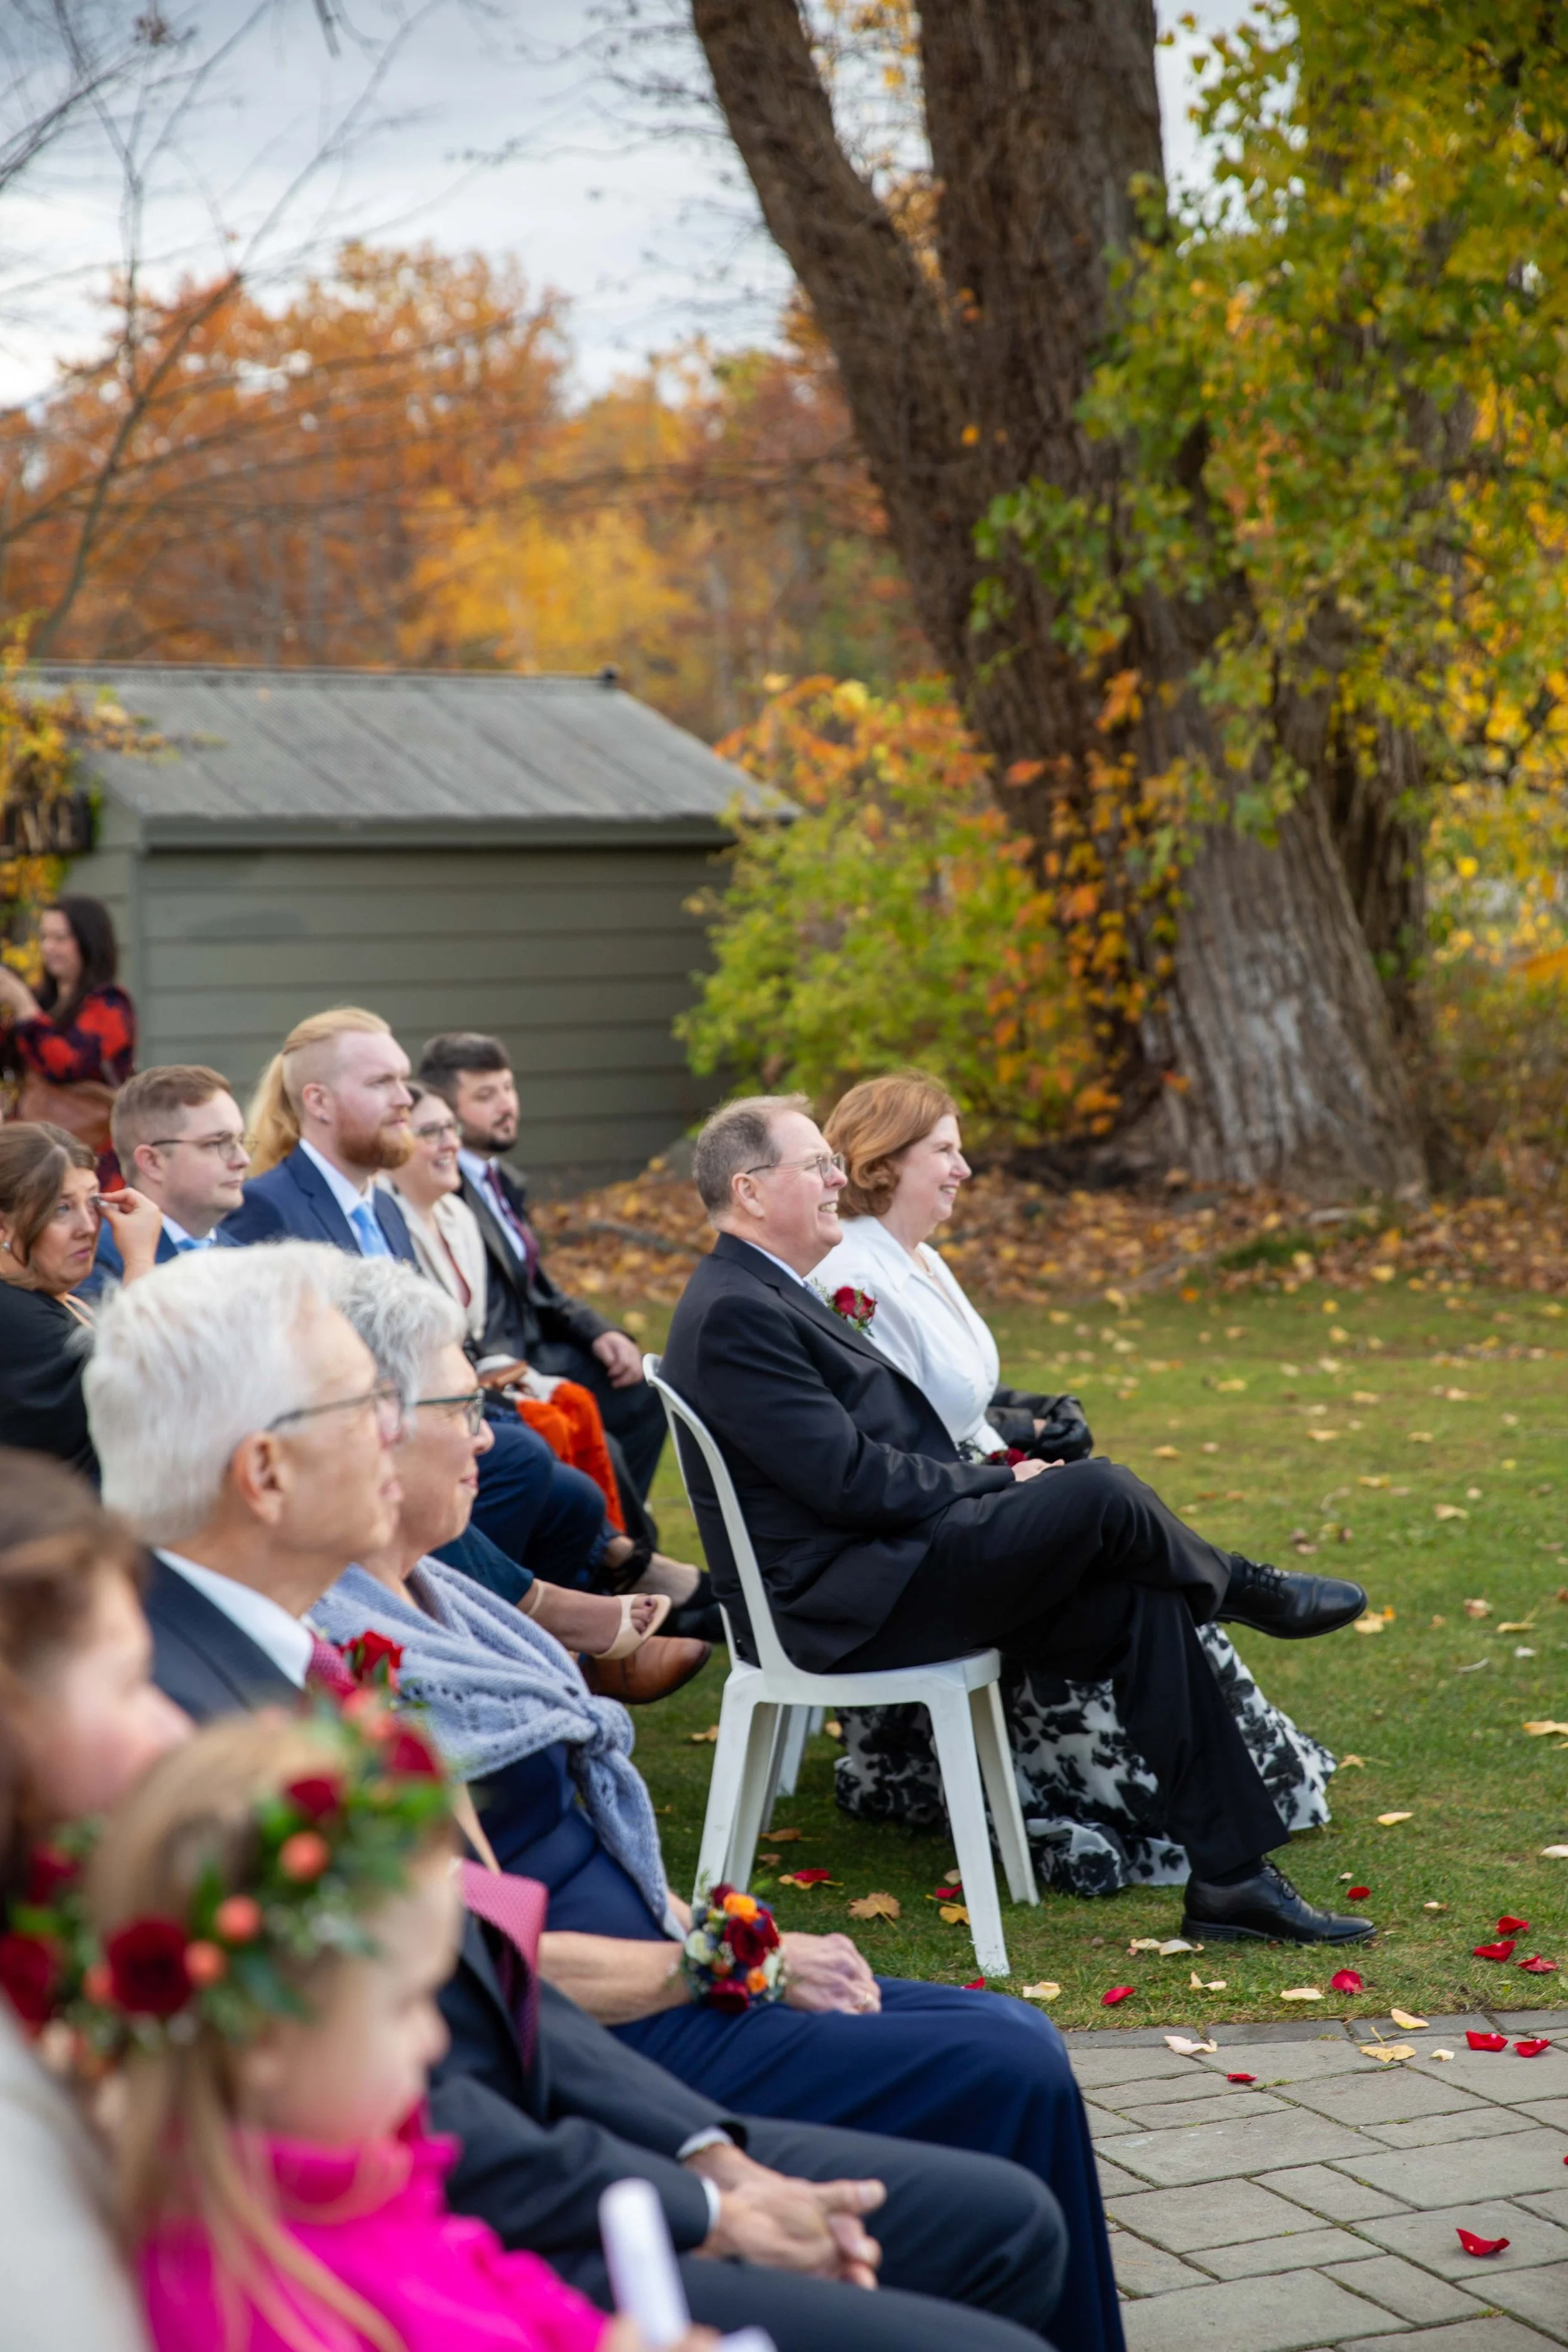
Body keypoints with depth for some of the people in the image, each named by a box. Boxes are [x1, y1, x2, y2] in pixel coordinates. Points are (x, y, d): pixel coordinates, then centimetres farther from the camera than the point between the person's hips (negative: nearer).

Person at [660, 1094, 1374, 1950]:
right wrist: (999, 1484, -9)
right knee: (1101, 1493, -20)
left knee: (1142, 1608, -4)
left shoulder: (775, 1297, 17)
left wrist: (991, 1477, 4)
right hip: (852, 1604, -10)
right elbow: (851, 1479, -20)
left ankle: (1230, 1877, -3)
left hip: (887, 1566, 10)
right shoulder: (732, 1316, -16)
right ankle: (1243, 1589, 12)